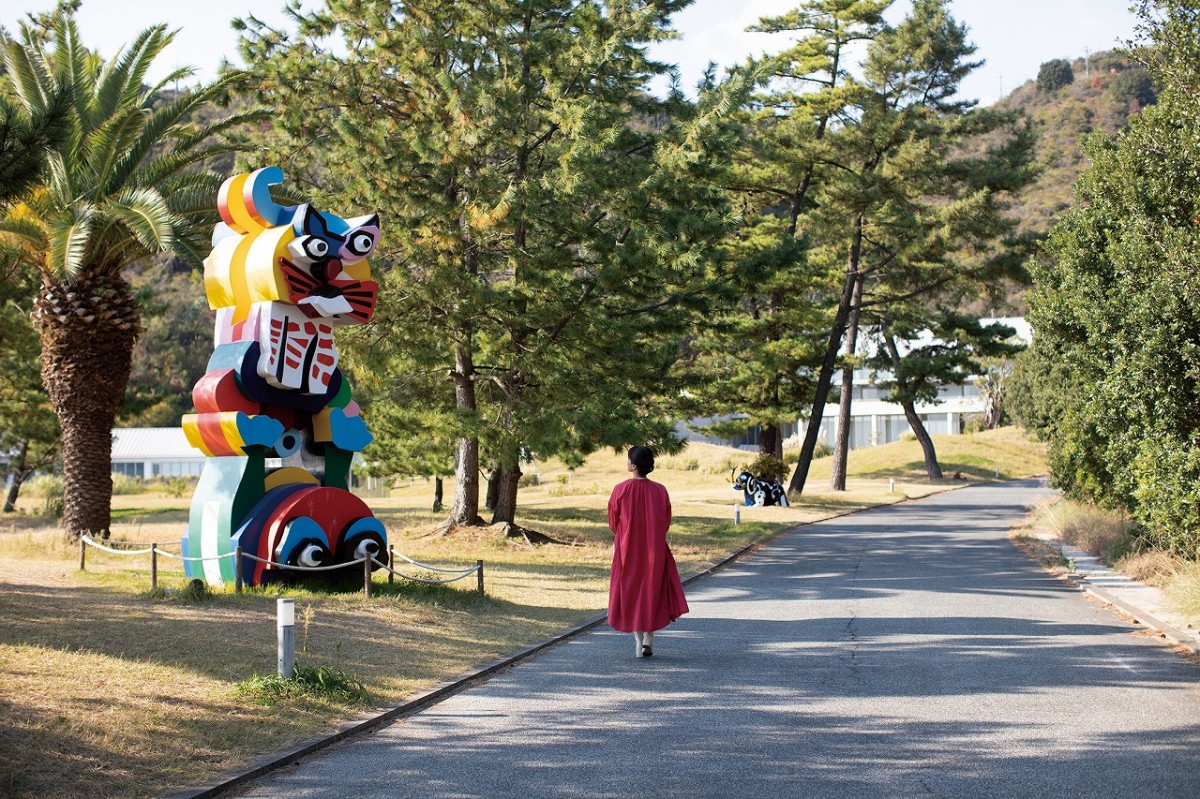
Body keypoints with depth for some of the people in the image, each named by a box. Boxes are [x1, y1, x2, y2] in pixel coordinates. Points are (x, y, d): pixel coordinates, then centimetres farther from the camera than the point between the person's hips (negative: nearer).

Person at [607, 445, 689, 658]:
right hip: (655, 548, 1)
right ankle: (648, 640, 8)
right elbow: (666, 522, 2)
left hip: (627, 548, -1)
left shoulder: (621, 490, -13)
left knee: (631, 591, 10)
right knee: (653, 589, 13)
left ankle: (638, 640, 8)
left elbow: (613, 522, -2)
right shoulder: (659, 491, -8)